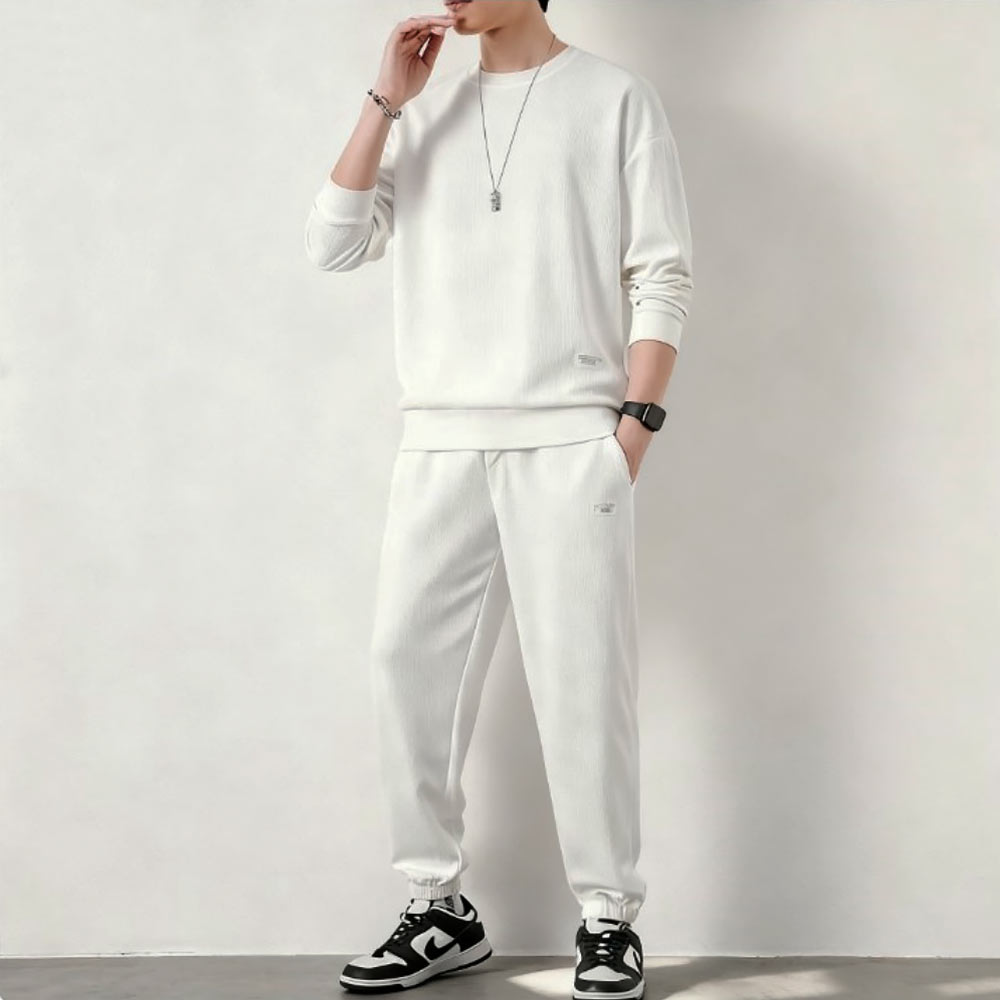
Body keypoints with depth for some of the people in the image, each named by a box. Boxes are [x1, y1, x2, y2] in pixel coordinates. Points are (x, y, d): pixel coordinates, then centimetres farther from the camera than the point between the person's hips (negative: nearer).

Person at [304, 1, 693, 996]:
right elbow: (334, 244, 6)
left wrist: (633, 424, -8)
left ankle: (608, 919, 5)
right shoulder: (425, 110, 16)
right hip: (438, 441, 4)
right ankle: (439, 907, 12)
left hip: (569, 439, -4)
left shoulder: (616, 99, 6)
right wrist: (386, 100, -1)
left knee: (580, 678, -5)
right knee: (408, 662, 1)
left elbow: (661, 278, 1)